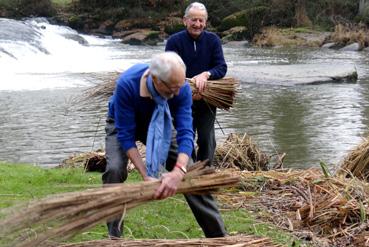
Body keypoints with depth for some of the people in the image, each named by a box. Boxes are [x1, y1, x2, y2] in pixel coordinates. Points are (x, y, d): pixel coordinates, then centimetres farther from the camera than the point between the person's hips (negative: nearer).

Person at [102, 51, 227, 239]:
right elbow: (125, 134, -34)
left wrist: (178, 172, -50)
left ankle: (217, 235, 7)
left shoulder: (182, 88, -31)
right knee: (114, 170, -29)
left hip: (161, 126, 2)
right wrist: (146, 176, -41)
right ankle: (114, 235, -11)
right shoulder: (127, 84, -40)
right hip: (123, 124, -2)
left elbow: (185, 133, -33)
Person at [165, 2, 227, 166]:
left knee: (207, 140, 3)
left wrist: (206, 74, -30)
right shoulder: (174, 41, -8)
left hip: (207, 100, 1)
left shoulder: (213, 40, -3)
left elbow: (222, 68, -9)